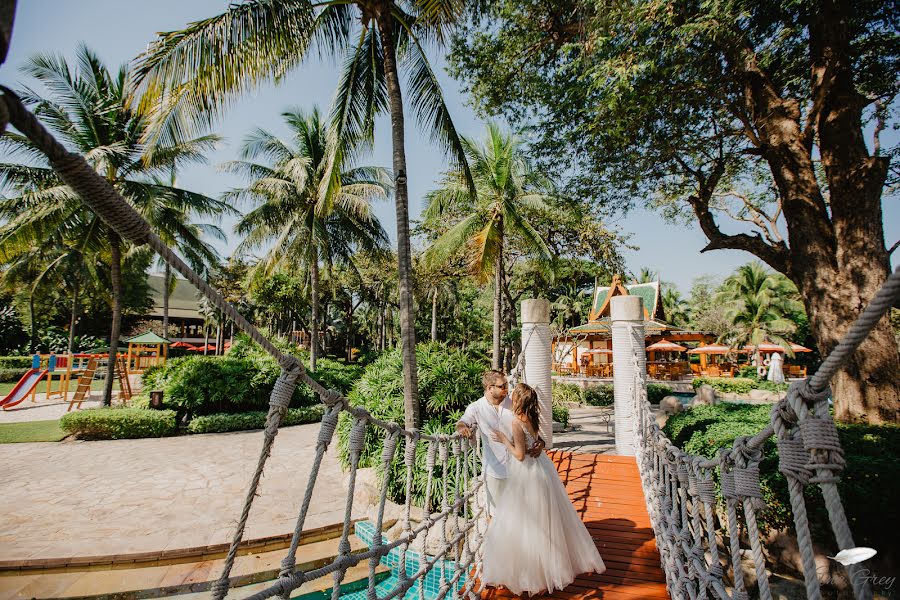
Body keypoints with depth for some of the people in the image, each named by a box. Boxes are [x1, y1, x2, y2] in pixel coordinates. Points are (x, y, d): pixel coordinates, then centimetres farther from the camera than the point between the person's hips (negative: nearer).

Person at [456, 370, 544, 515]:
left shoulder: (513, 404, -3)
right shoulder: (476, 408, -8)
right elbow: (462, 422, -20)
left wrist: (540, 442, -21)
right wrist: (462, 428, -45)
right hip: (494, 469, -2)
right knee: (495, 510, 14)